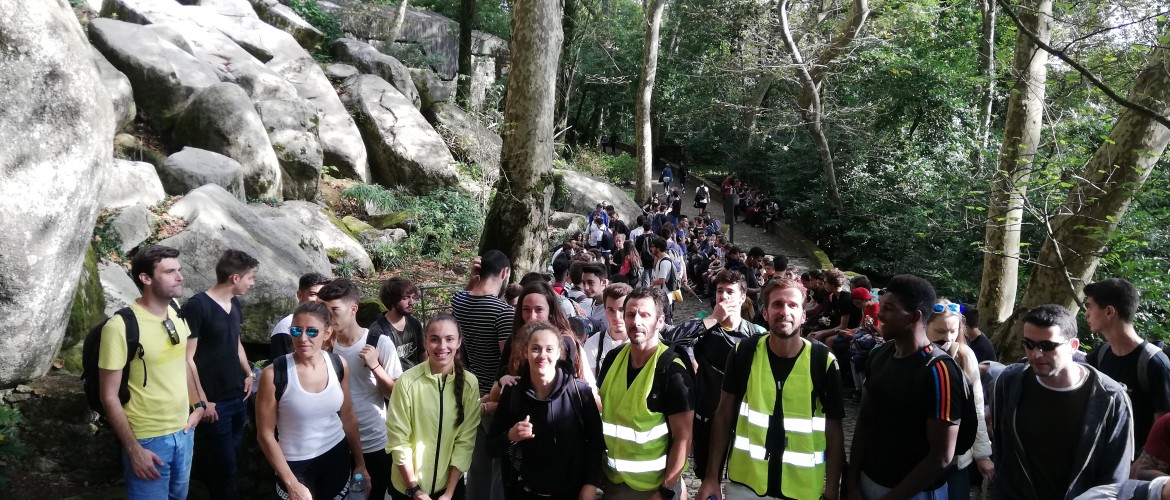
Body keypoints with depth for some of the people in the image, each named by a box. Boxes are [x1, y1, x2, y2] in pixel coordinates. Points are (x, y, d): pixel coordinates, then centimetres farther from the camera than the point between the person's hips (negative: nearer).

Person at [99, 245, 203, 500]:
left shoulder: (177, 315, -1)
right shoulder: (121, 326, -20)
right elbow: (109, 396, -16)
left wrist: (197, 404, 14)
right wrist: (133, 449, -15)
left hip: (184, 431, 6)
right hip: (148, 439, -6)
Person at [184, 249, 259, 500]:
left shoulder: (235, 304, 7)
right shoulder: (197, 306, -16)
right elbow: (188, 358, -15)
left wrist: (248, 373, 10)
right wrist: (202, 401, -14)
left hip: (238, 397, 7)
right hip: (214, 402, -7)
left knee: (232, 457, 13)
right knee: (224, 465, 0)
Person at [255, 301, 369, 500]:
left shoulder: (339, 365, -7)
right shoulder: (274, 374, -18)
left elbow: (348, 417, 5)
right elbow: (265, 434, -11)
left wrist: (360, 463, 9)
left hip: (338, 458, 3)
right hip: (296, 465, -3)